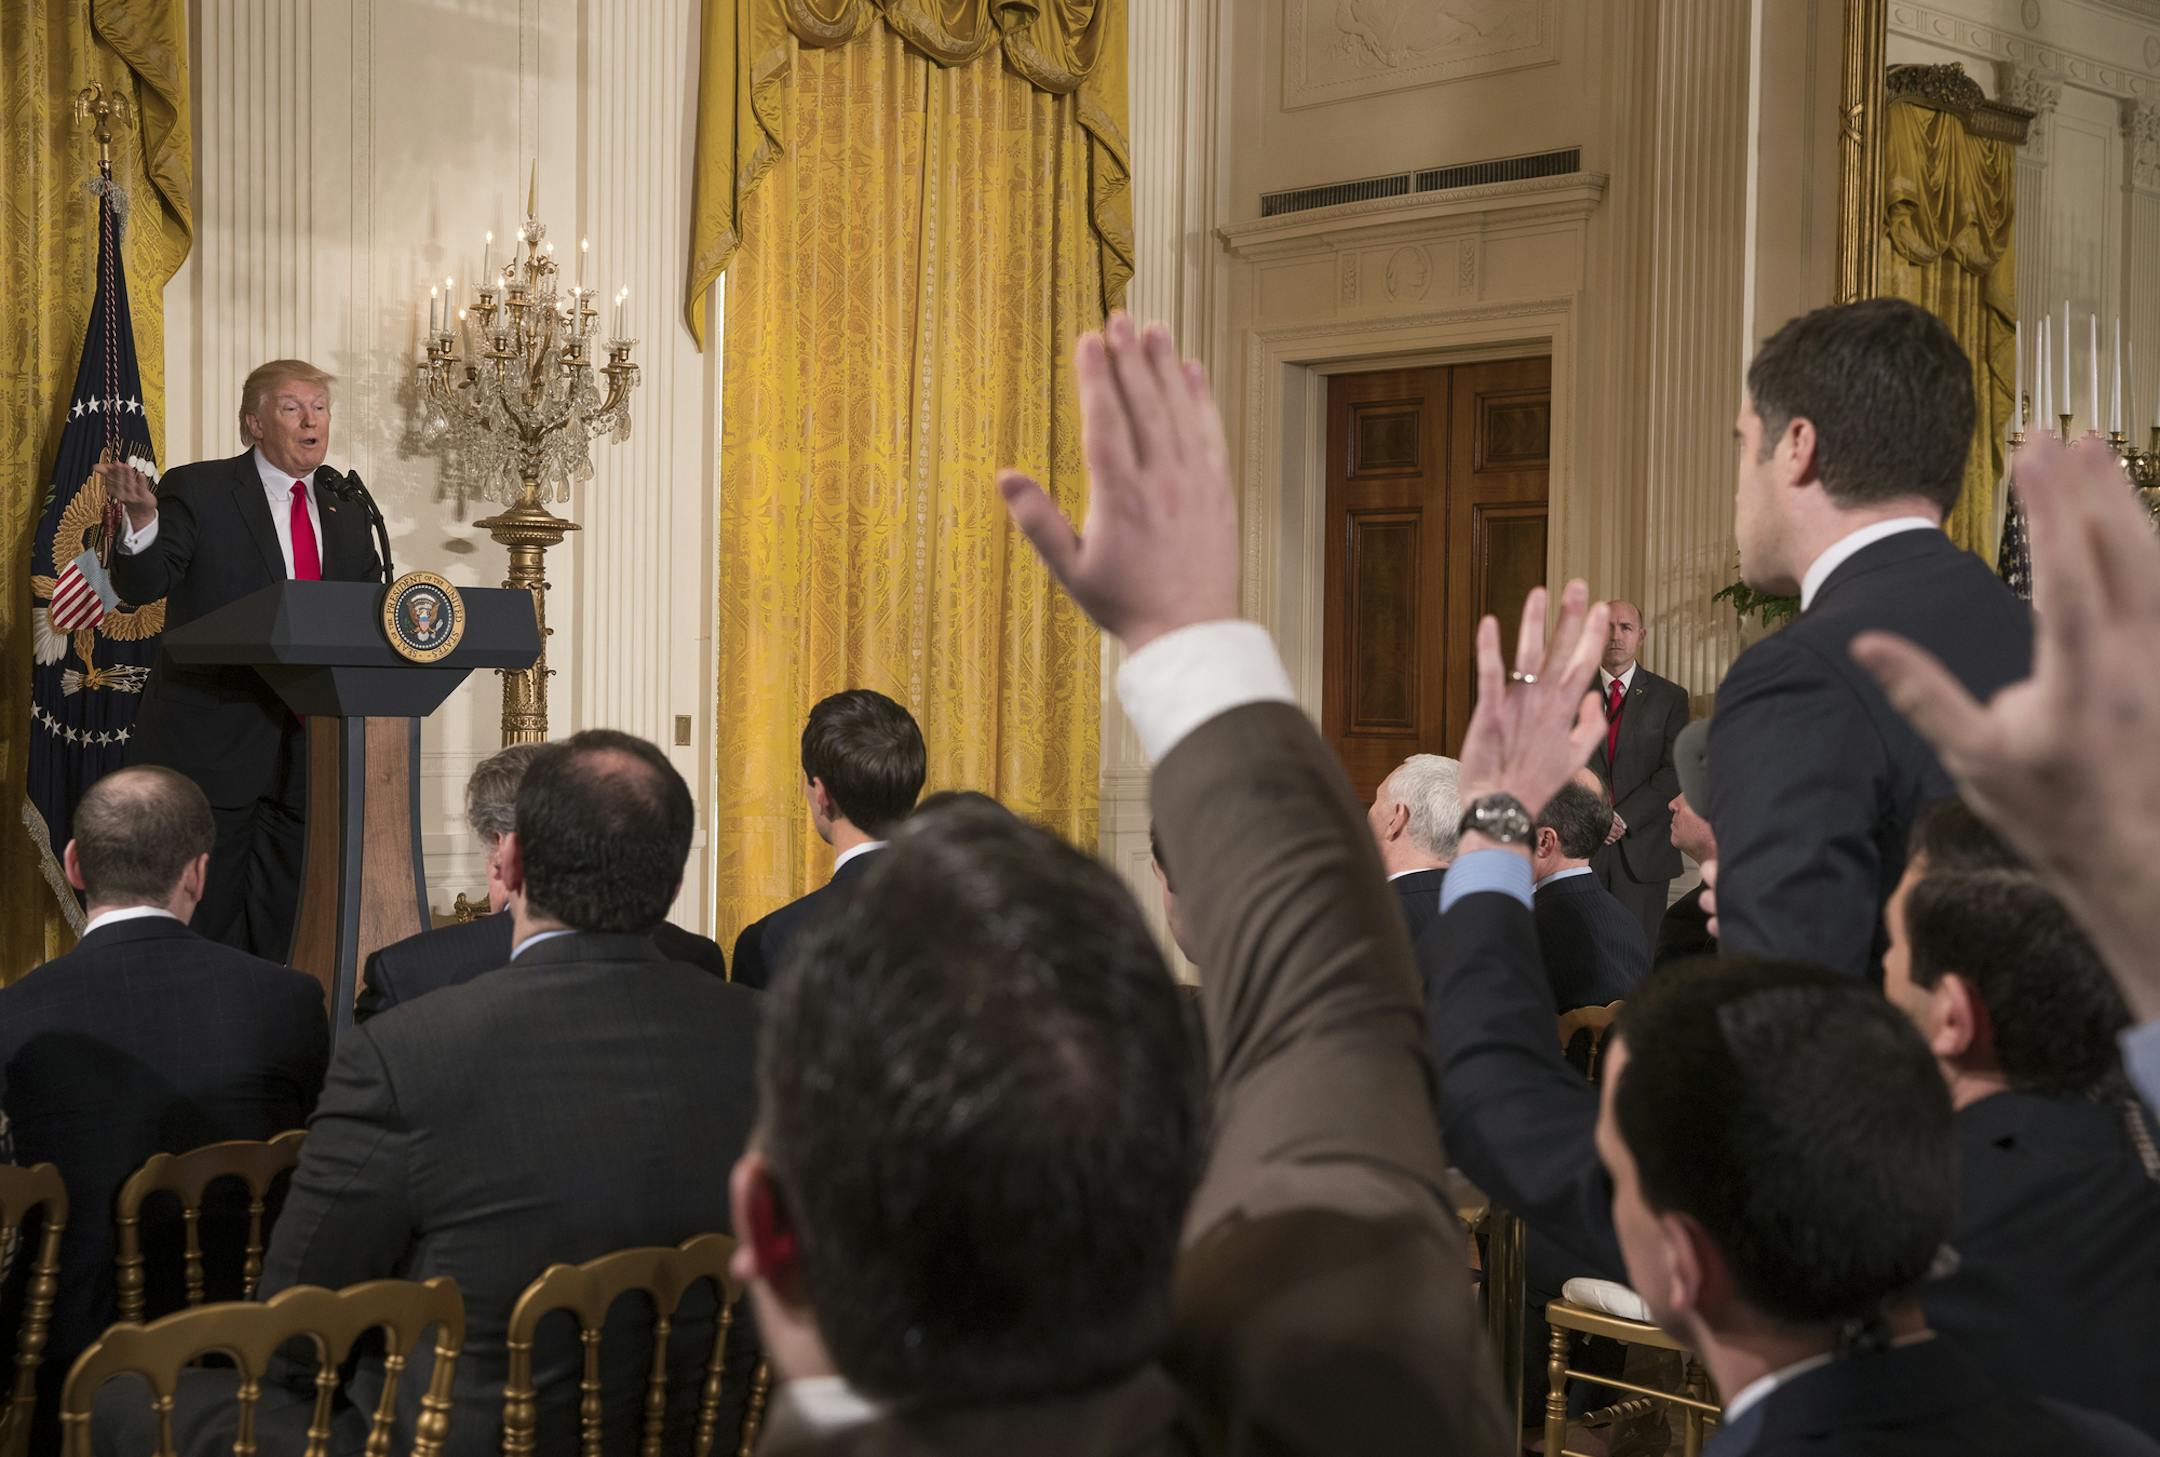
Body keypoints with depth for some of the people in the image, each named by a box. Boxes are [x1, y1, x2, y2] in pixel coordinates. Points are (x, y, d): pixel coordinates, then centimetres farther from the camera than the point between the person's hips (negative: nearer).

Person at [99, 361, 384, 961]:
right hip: (213, 744, -4)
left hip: (312, 748, 5)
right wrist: (142, 517, -31)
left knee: (284, 924, 10)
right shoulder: (197, 491, -2)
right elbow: (141, 585, -12)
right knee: (207, 919, 1)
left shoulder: (346, 508, 12)